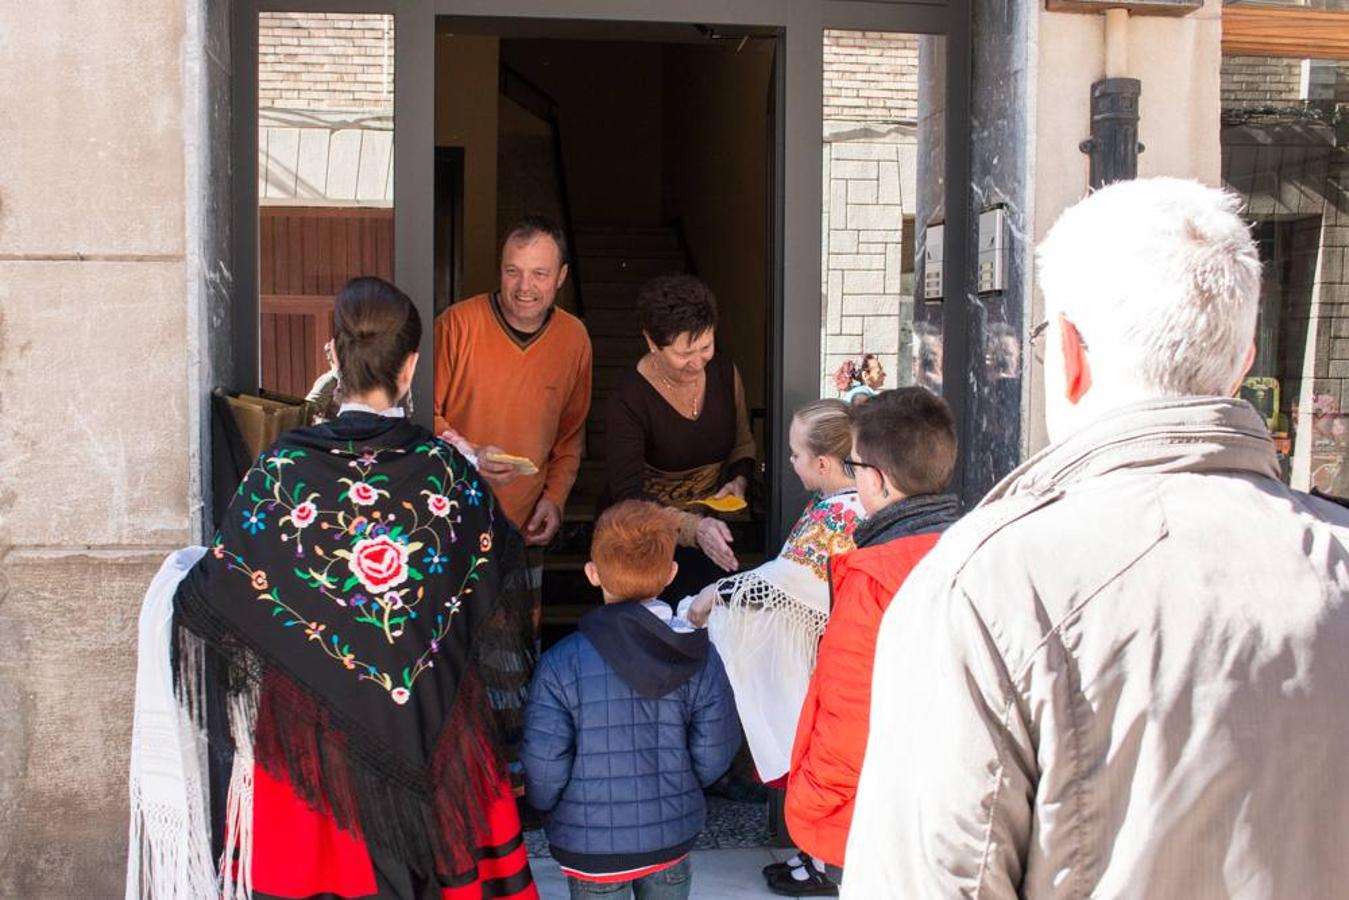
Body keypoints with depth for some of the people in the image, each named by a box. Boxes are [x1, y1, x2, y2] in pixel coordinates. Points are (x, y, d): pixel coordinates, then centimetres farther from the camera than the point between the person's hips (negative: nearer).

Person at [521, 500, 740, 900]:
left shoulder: (561, 665, -19)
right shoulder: (700, 657, -11)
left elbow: (544, 766, -16)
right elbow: (714, 756, -5)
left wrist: (546, 804, 7)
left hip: (590, 847, -2)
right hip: (673, 837, 2)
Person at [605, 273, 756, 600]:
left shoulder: (724, 372, -3)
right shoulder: (627, 403, -20)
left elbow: (743, 444, 13)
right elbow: (628, 497, -26)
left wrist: (739, 480, -9)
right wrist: (693, 527, -41)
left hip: (710, 525, 5)